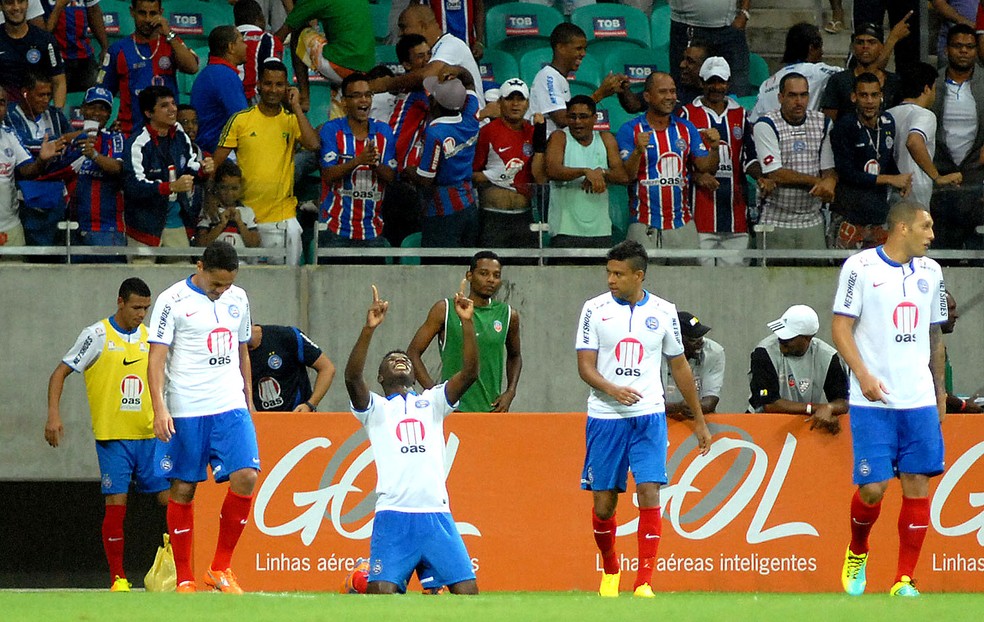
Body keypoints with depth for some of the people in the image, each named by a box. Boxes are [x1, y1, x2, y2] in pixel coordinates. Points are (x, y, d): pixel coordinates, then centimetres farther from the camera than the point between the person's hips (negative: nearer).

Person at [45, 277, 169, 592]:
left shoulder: (150, 338, 10)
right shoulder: (97, 336, -3)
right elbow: (60, 373, -1)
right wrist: (53, 414, -12)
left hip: (149, 436, 4)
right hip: (112, 436, -4)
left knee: (170, 498, -4)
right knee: (116, 504, -6)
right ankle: (117, 578, 1)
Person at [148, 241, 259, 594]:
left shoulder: (238, 300, 12)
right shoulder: (173, 301, -5)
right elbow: (156, 358, -9)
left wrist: (249, 402, 23)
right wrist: (160, 408, -18)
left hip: (231, 408, 4)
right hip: (185, 411, -4)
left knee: (245, 477, -11)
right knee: (183, 489, 1)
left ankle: (220, 569, 1)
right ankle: (184, 579, 10)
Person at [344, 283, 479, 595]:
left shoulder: (431, 403, 20)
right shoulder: (375, 408, 13)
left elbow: (469, 372, 7)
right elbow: (353, 378, -8)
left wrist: (467, 323, -5)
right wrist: (369, 329, -19)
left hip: (436, 514, 3)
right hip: (393, 515, -3)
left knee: (468, 592, -8)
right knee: (380, 592, -15)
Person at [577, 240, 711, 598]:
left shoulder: (663, 313, 5)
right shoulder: (595, 310, 1)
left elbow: (679, 367, 14)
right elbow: (585, 366, -3)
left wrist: (699, 420, 16)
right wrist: (613, 390, -23)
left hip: (649, 418, 0)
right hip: (604, 417, 0)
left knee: (649, 493, -14)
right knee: (603, 501, 4)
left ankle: (644, 582, -12)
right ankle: (610, 571, 30)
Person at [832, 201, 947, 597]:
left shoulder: (930, 272, 12)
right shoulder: (860, 267, -4)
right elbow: (841, 327, -6)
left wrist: (940, 390, 19)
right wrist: (863, 374, -18)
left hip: (920, 400, 5)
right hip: (872, 401, -5)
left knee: (917, 484, -2)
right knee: (873, 487, -8)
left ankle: (904, 580, 4)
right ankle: (857, 554, 21)